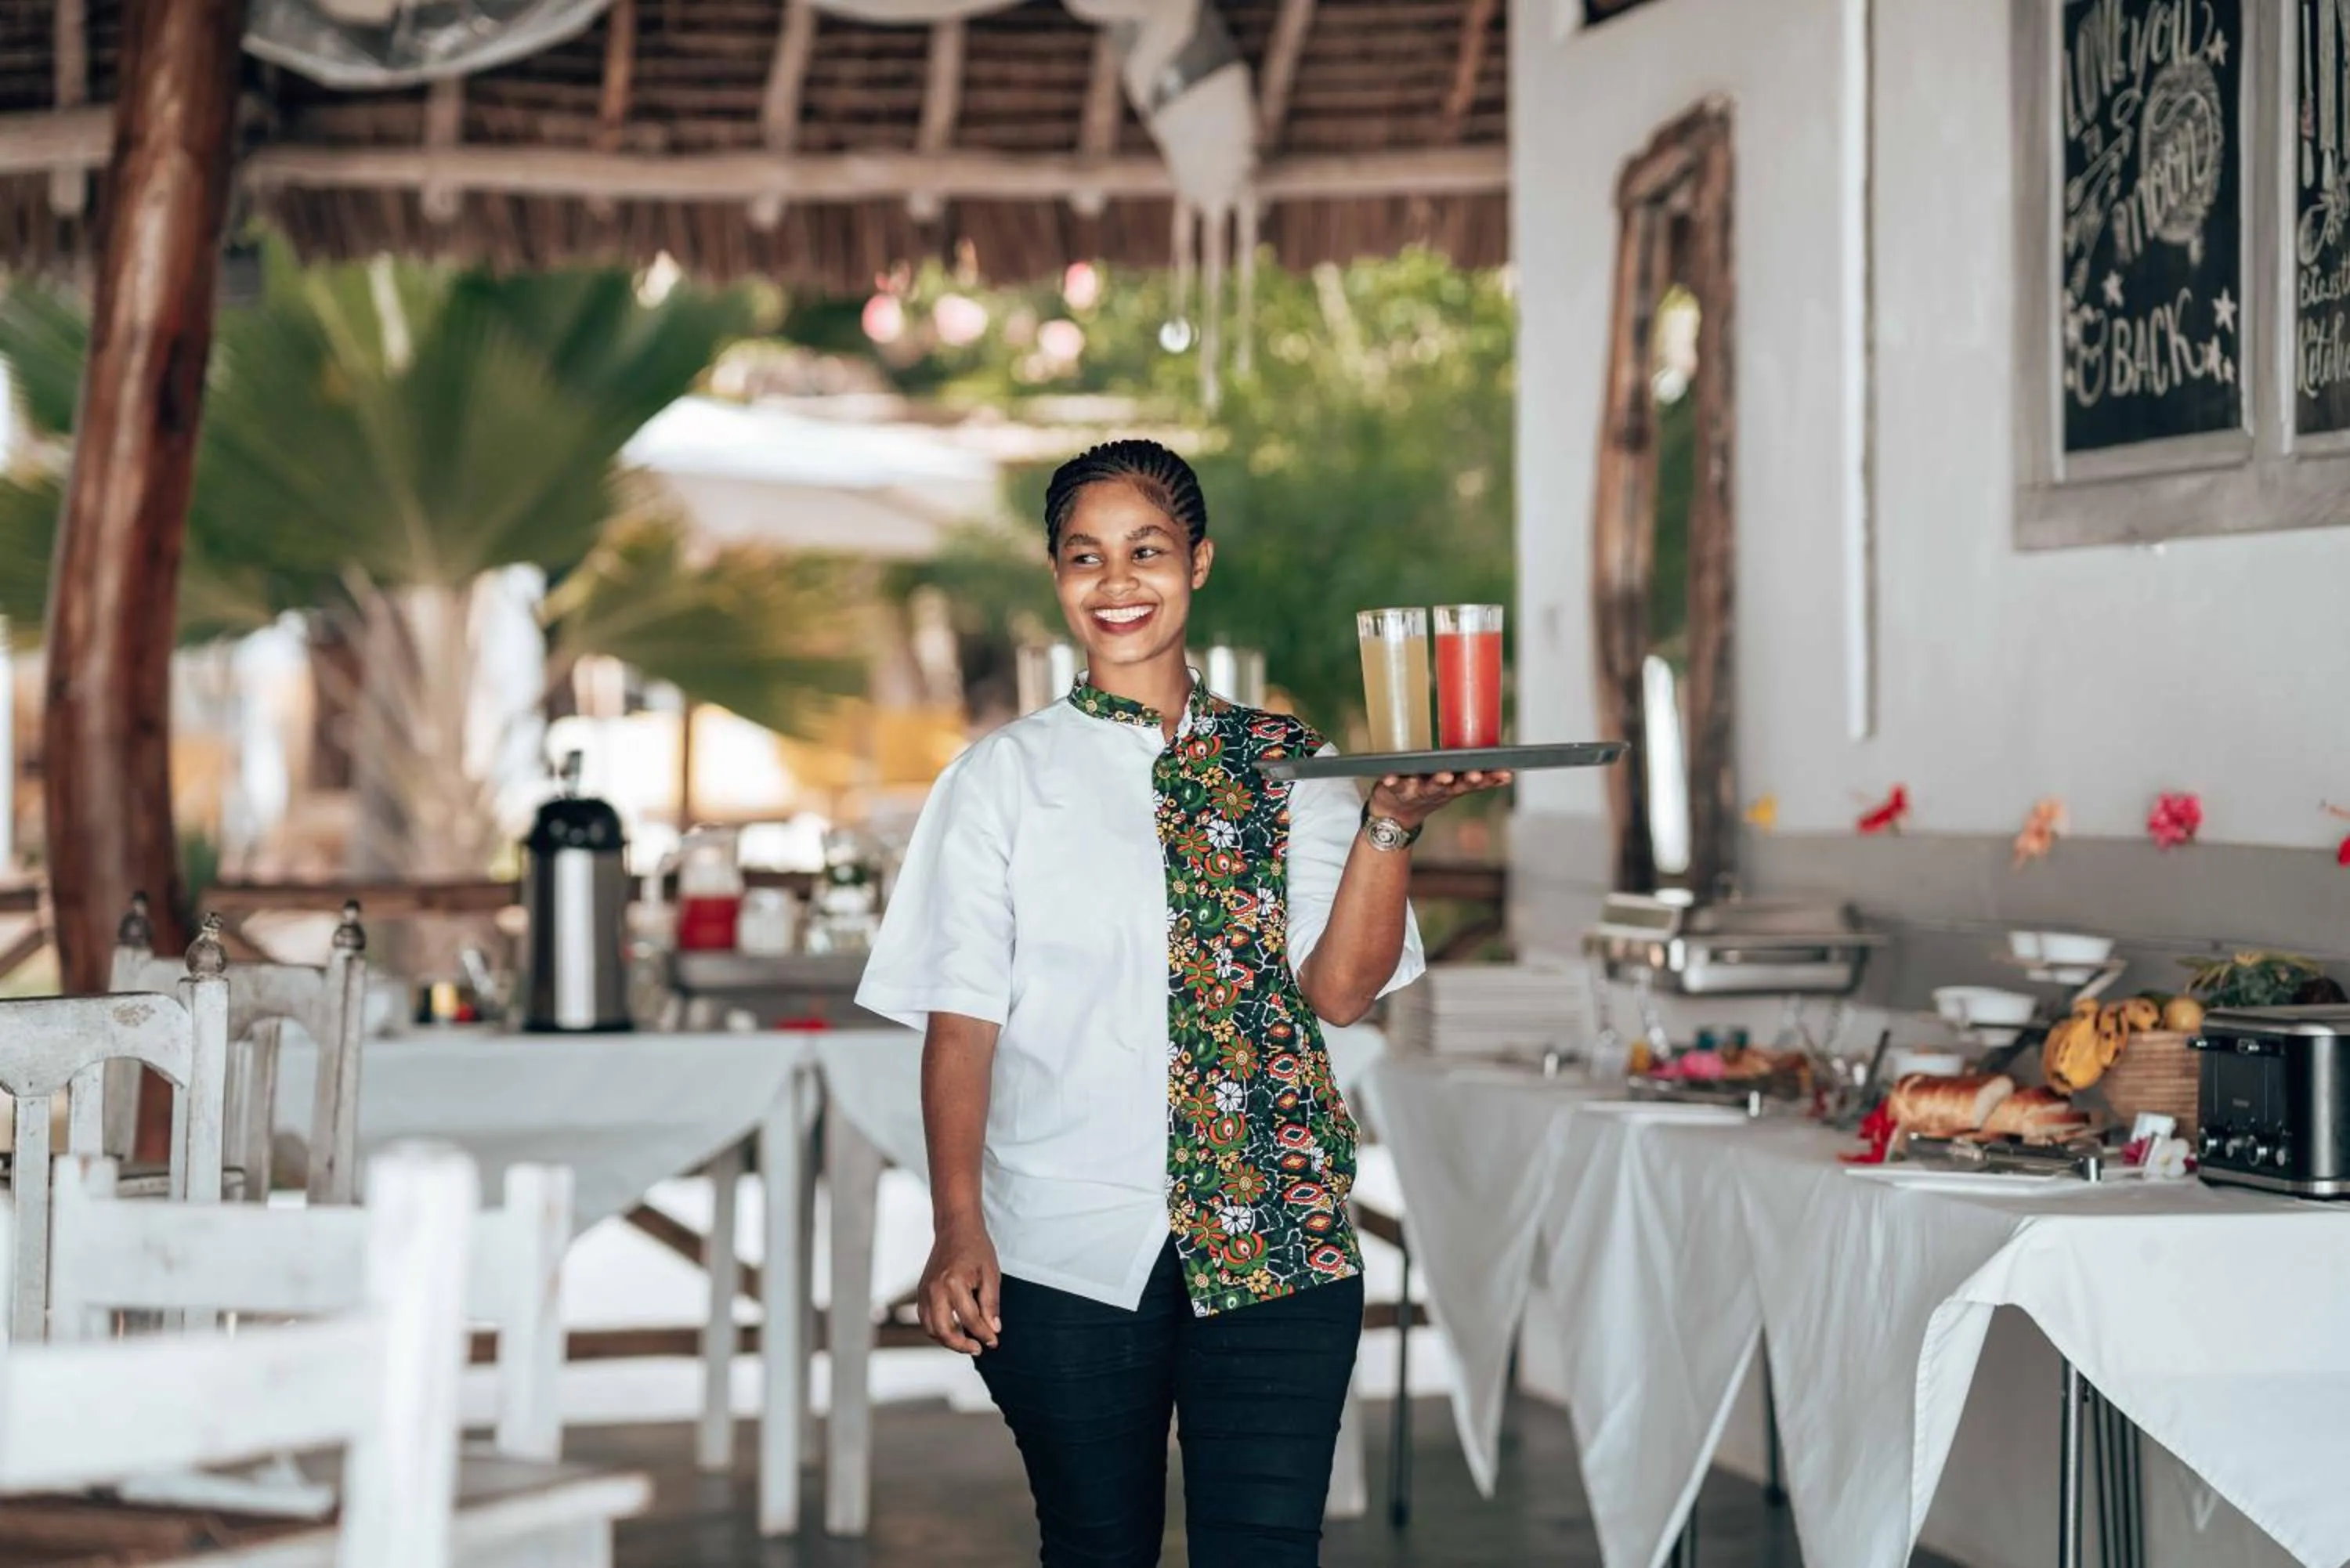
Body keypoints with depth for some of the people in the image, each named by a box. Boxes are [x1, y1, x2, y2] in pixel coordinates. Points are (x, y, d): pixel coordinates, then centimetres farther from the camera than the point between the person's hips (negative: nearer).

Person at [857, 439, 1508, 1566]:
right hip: (1069, 1254, 0)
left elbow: (1340, 988, -1)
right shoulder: (1005, 776, 7)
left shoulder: (1289, 766, 9)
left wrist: (1391, 822, -15)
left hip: (1279, 1244, 0)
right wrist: (959, 1231, -10)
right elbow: (962, 1018, 1)